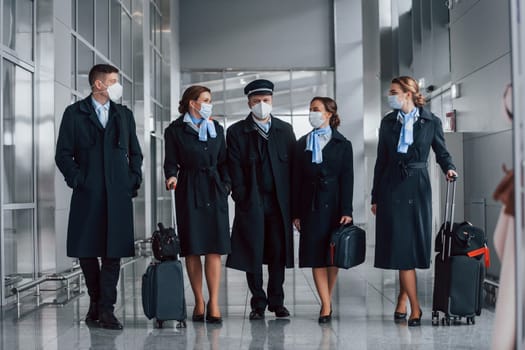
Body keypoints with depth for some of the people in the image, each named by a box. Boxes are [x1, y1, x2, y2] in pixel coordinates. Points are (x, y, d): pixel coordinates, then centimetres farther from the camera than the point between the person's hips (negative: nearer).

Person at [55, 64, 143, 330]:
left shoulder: (124, 114, 15)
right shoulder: (74, 113, 5)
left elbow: (135, 153, 18)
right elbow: (63, 154, 2)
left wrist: (133, 180, 6)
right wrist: (77, 179, -8)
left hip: (118, 195, 2)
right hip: (87, 195, -2)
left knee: (113, 252, -4)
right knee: (86, 252, 3)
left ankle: (106, 310, 0)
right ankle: (95, 301, 22)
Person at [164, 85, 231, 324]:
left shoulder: (216, 129, 16)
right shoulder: (175, 130, 5)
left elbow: (223, 162, 16)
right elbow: (171, 162, 3)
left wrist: (226, 186, 2)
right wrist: (172, 177, -17)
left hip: (214, 191, 2)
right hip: (189, 193, -2)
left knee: (214, 249, -5)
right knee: (192, 250, 1)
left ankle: (214, 304, -3)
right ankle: (199, 302, 11)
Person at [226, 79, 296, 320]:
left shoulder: (285, 130, 11)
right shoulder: (236, 132, 3)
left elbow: (292, 166, 8)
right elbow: (235, 171, 0)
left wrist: (292, 201, 2)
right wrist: (242, 200, -7)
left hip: (279, 202, 2)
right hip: (251, 203, -1)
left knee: (279, 253, 3)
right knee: (253, 254, 2)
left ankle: (276, 301, 16)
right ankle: (258, 303, 14)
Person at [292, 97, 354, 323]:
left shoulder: (342, 144, 3)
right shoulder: (303, 143, 9)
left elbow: (347, 179, -2)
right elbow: (297, 179, 7)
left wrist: (346, 211, -10)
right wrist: (296, 212, 2)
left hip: (334, 205, -1)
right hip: (311, 206, 2)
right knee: (316, 256, -3)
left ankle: (327, 300, 20)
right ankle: (326, 305, 0)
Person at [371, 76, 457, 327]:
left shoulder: (431, 122, 1)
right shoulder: (388, 122, 6)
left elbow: (441, 151, 10)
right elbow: (381, 160, 9)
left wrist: (449, 168, -13)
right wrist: (375, 197, 8)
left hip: (417, 186, -1)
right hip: (392, 186, 1)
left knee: (414, 243, 3)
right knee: (400, 245, -5)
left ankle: (403, 297, 20)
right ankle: (415, 307, -2)